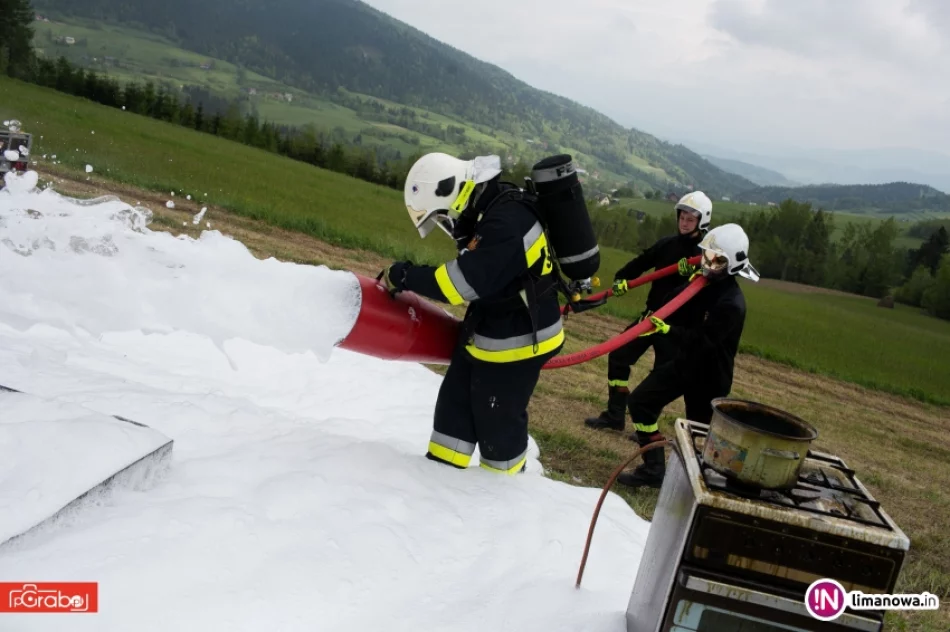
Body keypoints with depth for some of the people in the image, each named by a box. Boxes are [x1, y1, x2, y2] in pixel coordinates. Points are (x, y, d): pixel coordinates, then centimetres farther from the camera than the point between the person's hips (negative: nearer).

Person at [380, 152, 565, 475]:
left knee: (497, 419, 8)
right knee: (455, 402, 16)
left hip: (517, 341, -9)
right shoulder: (487, 208, 3)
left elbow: (466, 280, -32)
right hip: (487, 331, 9)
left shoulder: (506, 221, -29)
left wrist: (405, 276, -24)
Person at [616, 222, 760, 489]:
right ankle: (653, 468, 13)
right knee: (640, 401, 5)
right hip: (683, 362, 8)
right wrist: (688, 286, -16)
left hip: (709, 376, -8)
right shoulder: (704, 283, 1)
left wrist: (669, 330, -40)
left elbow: (704, 341, -30)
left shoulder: (732, 303, -23)